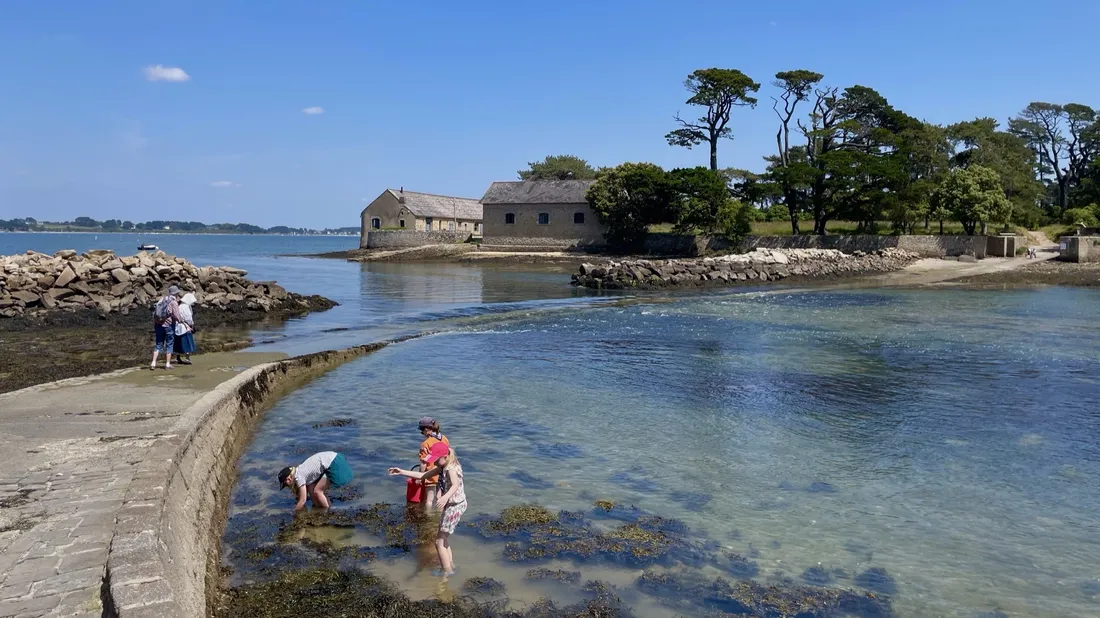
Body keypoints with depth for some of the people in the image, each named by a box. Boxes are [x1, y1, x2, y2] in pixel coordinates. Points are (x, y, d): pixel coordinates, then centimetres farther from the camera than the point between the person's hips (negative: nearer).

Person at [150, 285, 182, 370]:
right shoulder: (174, 303, -12)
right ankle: (167, 364, 9)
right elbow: (176, 316, -18)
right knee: (169, 345, 7)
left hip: (158, 324, 5)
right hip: (168, 325, -5)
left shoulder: (162, 298, 5)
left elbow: (154, 312, 6)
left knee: (158, 344, 13)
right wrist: (179, 320, 5)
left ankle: (153, 363, 6)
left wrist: (154, 324, 14)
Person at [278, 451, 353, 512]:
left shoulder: (299, 477, -14)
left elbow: (302, 501, -10)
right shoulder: (300, 471, 11)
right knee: (311, 488, 9)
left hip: (335, 465, -9)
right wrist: (297, 506, 22)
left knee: (317, 491, -4)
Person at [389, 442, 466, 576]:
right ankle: (450, 564, 36)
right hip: (450, 505, 10)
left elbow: (455, 485, -43)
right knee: (444, 539, 23)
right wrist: (402, 472, 5)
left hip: (455, 506, -10)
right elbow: (423, 475, 11)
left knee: (439, 542, -2)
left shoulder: (451, 468, -23)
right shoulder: (442, 468, 6)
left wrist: (445, 497, -63)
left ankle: (447, 570, 9)